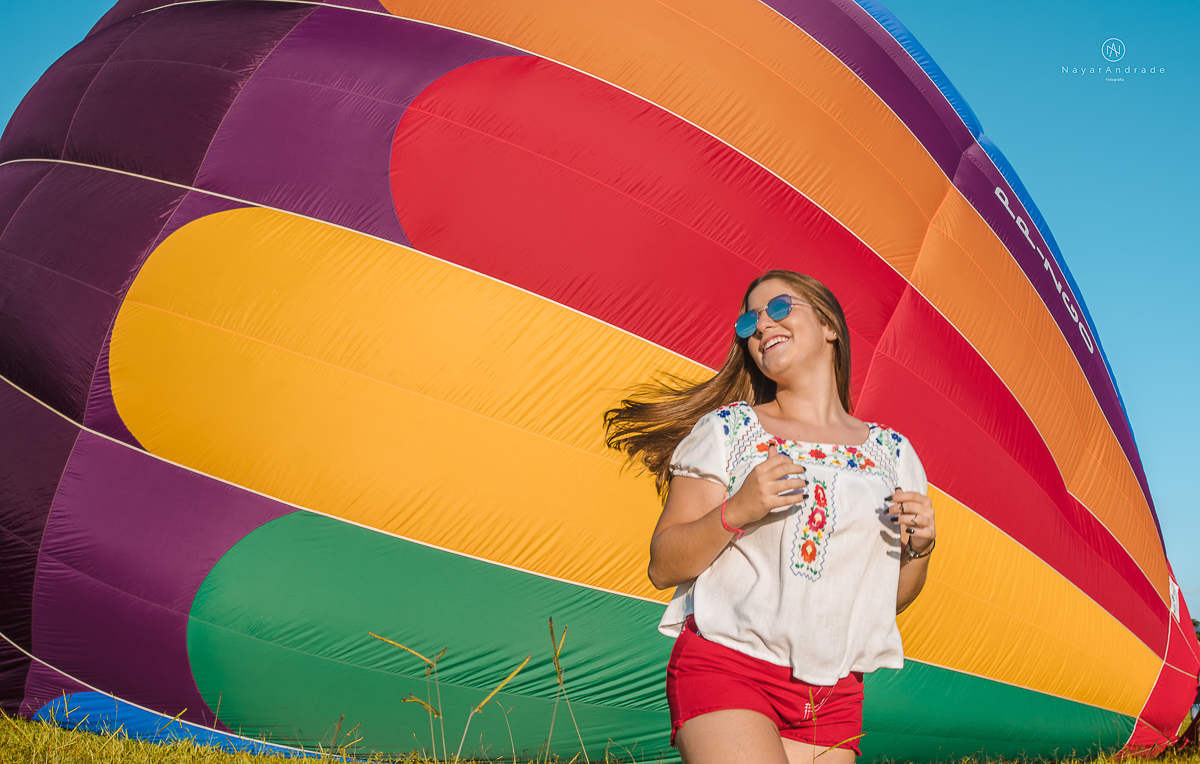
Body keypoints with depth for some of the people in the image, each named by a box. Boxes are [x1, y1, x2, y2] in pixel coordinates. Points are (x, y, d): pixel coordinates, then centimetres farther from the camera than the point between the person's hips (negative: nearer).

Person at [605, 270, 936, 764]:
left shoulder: (893, 452, 11)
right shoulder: (726, 430, 4)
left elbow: (893, 597, 17)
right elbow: (662, 567, -1)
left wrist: (918, 547, -3)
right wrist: (735, 511, -16)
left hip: (832, 699, 3)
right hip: (726, 668, -3)